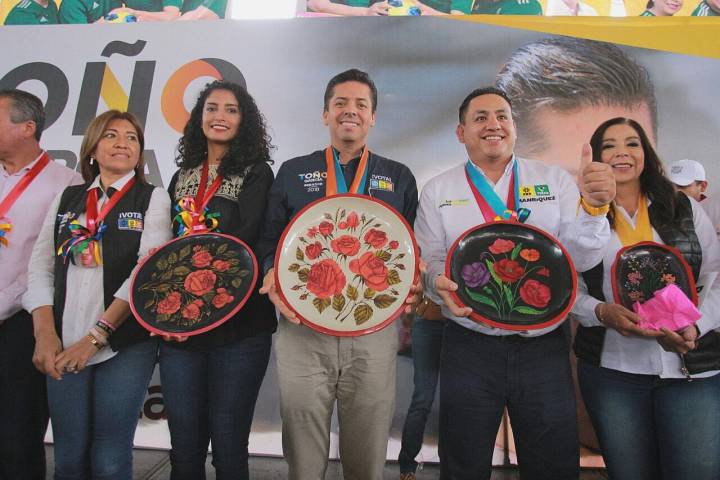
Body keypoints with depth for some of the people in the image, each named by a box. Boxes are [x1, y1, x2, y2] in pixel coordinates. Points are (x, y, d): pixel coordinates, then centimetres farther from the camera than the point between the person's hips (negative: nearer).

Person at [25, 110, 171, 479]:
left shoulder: (153, 199, 1)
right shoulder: (67, 199, 12)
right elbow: (40, 268, 8)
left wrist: (96, 336, -12)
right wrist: (45, 336, -4)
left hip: (125, 345, -3)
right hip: (64, 347, 3)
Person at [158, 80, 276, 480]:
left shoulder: (256, 173, 0)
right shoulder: (182, 177, 16)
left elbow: (243, 238, -13)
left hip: (238, 325, -4)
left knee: (227, 443, 5)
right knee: (183, 445, 12)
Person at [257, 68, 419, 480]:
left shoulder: (399, 178, 13)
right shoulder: (292, 172, 13)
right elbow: (270, 241, 12)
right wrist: (273, 275, -7)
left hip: (374, 328, 0)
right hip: (302, 327, 0)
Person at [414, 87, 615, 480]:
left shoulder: (555, 181, 5)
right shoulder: (437, 191, 4)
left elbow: (580, 259, -2)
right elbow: (429, 261, 2)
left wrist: (592, 205, -19)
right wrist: (440, 284, -20)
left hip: (545, 348, 1)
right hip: (469, 349, 0)